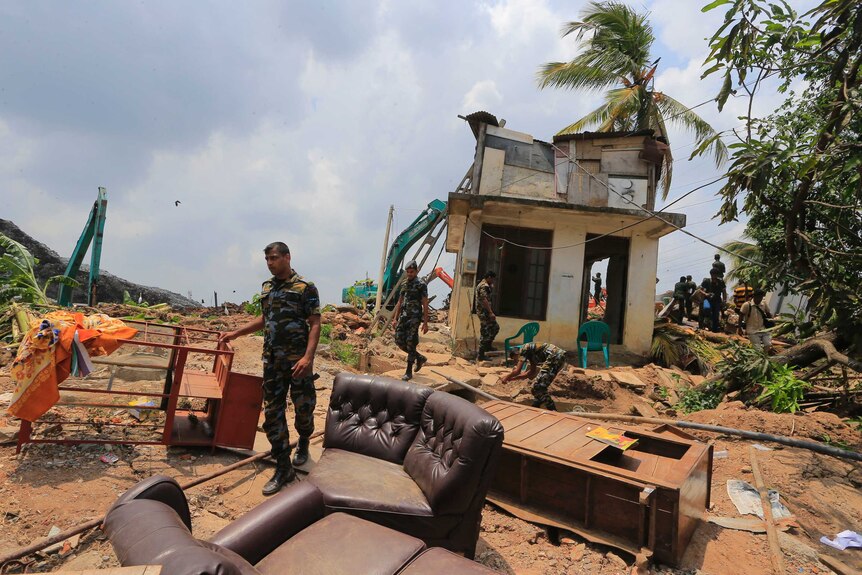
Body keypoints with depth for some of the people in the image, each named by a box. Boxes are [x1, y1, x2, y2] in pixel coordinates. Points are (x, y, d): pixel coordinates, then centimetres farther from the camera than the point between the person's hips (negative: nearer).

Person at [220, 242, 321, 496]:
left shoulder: (306, 287, -8)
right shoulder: (267, 287, 11)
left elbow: (315, 324, -12)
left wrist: (308, 356, -22)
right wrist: (235, 333, 20)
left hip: (298, 360, -5)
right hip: (272, 360, 5)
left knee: (303, 407, 6)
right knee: (272, 412, 5)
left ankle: (303, 443, 39)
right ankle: (284, 468, 15)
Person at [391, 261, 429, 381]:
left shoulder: (421, 285, -6)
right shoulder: (405, 284, 15)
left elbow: (425, 305, -8)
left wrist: (425, 323, -12)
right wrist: (395, 318, 14)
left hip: (414, 317, -7)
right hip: (403, 316, 7)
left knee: (410, 343, -6)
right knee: (399, 341, 3)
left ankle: (409, 372, 3)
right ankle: (420, 357, 23)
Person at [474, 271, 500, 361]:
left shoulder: (486, 285, 17)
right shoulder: (484, 286, -17)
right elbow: (484, 300, -26)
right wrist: (491, 313, -28)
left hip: (486, 312, 11)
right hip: (484, 312, -11)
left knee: (495, 327, 21)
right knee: (485, 333, -6)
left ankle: (488, 345, 30)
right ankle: (481, 355, 0)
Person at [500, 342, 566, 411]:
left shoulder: (523, 349, 1)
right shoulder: (531, 353, 26)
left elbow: (517, 371, -2)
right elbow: (532, 372, 28)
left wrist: (507, 377, 14)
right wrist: (513, 378, 29)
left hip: (554, 357, -10)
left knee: (539, 386, -6)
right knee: (540, 385, 21)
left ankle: (553, 410, -6)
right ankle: (536, 407, 31)